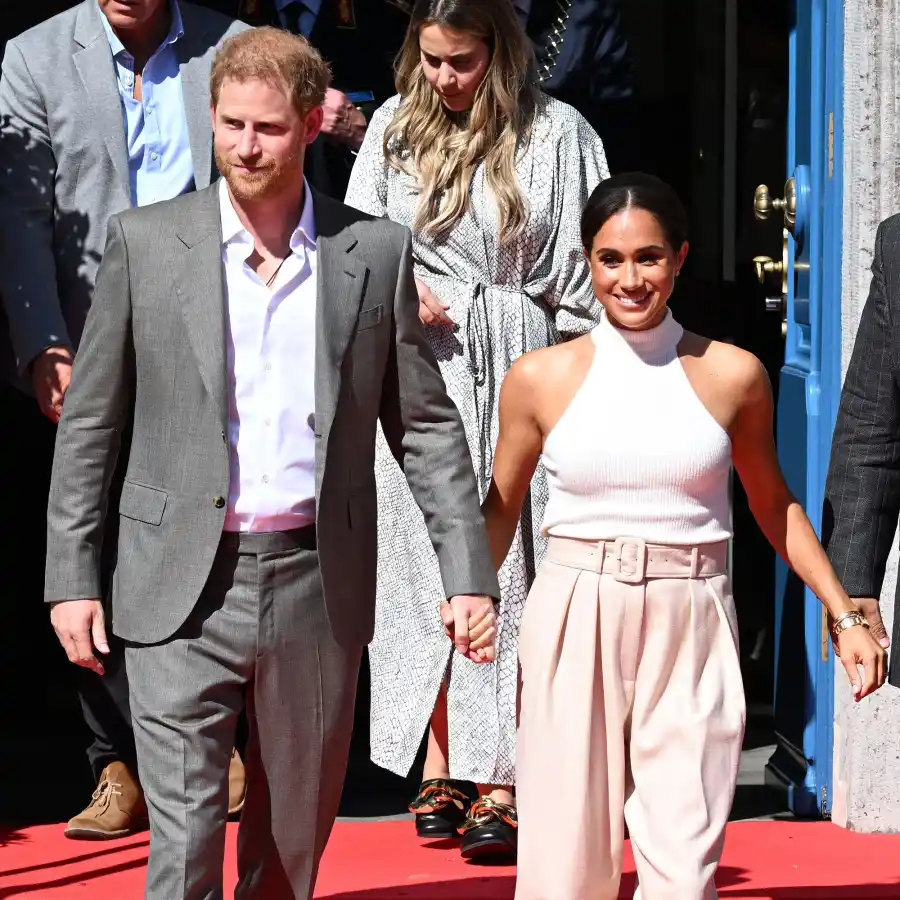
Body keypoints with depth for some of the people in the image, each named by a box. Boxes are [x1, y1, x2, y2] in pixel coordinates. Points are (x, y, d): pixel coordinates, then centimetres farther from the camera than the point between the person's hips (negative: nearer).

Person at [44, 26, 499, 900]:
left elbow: (425, 425, 7)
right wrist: (70, 577, 0)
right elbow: (89, 423, 4)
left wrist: (468, 573, 1)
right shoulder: (144, 242, 1)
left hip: (317, 587, 2)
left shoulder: (376, 252, 3)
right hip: (184, 588, -2)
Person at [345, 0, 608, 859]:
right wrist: (398, 281, -8)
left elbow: (582, 273, -3)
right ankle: (439, 767, 9)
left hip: (512, 375, -3)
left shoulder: (556, 136, -3)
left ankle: (501, 780, 0)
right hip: (415, 373, 3)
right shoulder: (396, 125, 7)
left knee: (504, 570, -2)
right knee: (424, 566, 3)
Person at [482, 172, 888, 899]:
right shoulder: (542, 378, 3)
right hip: (576, 624, 0)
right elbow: (501, 507, 11)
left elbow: (775, 506, 15)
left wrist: (845, 617, 10)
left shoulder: (732, 376, 3)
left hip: (691, 630, 0)